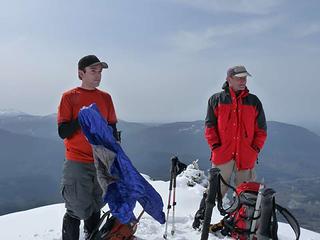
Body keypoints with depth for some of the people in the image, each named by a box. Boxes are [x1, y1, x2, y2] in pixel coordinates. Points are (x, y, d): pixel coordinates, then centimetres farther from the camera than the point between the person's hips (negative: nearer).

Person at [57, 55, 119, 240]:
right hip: (77, 164, -4)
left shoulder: (105, 97, 8)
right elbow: (63, 132, -7)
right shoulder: (69, 97, -3)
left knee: (96, 207, 14)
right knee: (77, 209, -1)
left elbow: (112, 129, 13)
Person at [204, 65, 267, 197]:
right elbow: (210, 125, 3)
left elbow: (261, 129, 12)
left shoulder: (254, 101, 11)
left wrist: (256, 148, 0)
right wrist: (215, 146, -7)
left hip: (246, 156, 2)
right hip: (222, 155, -2)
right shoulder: (216, 100, 5)